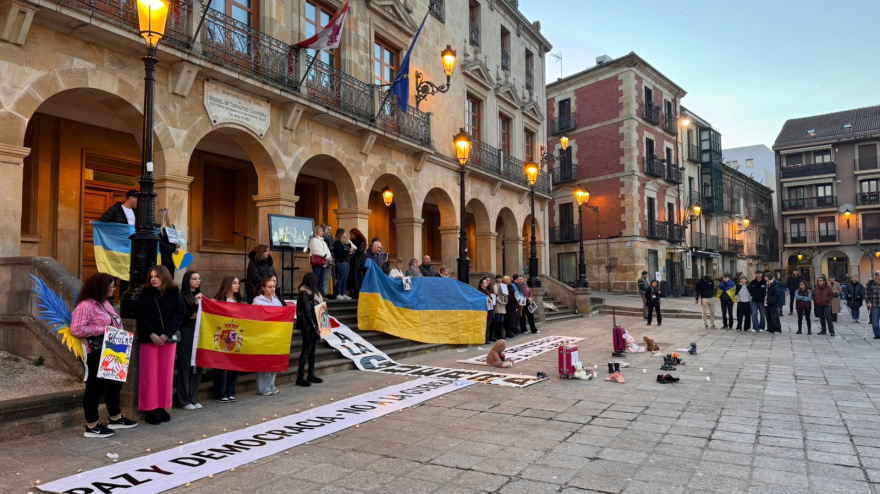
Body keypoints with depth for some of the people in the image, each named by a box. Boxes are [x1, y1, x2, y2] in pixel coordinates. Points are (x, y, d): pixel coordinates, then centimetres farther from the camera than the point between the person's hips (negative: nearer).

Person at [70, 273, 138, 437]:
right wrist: (103, 329, -25)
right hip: (97, 355, -10)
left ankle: (115, 418, 32)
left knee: (114, 384, 18)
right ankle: (92, 426, 11)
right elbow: (76, 330, -26)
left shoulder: (105, 302, 12)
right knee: (96, 387, 0)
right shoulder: (85, 306, -18)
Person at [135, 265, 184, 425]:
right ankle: (150, 409, 6)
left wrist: (166, 334, -13)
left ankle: (162, 406, 15)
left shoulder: (174, 293, 2)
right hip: (149, 338, -1)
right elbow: (139, 315, -4)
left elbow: (179, 314, -3)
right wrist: (151, 333, -15)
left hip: (168, 338, 1)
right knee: (150, 374, 0)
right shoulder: (144, 293, 1)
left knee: (166, 373, 5)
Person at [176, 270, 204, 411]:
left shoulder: (200, 296, 14)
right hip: (186, 333, -6)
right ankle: (184, 400, 6)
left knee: (198, 365, 7)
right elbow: (183, 315, -13)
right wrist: (195, 304, -21)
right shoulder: (182, 296, -4)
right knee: (185, 366, -2)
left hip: (199, 333, 6)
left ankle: (193, 398, 15)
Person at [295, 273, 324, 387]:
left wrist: (318, 326, 7)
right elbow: (307, 311, -15)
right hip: (307, 326, -8)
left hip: (314, 326, 8)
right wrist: (314, 326, -16)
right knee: (306, 350, -5)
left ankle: (311, 374, 22)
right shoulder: (304, 293, -11)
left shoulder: (314, 293, 16)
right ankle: (300, 377, 0)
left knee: (312, 349, 13)